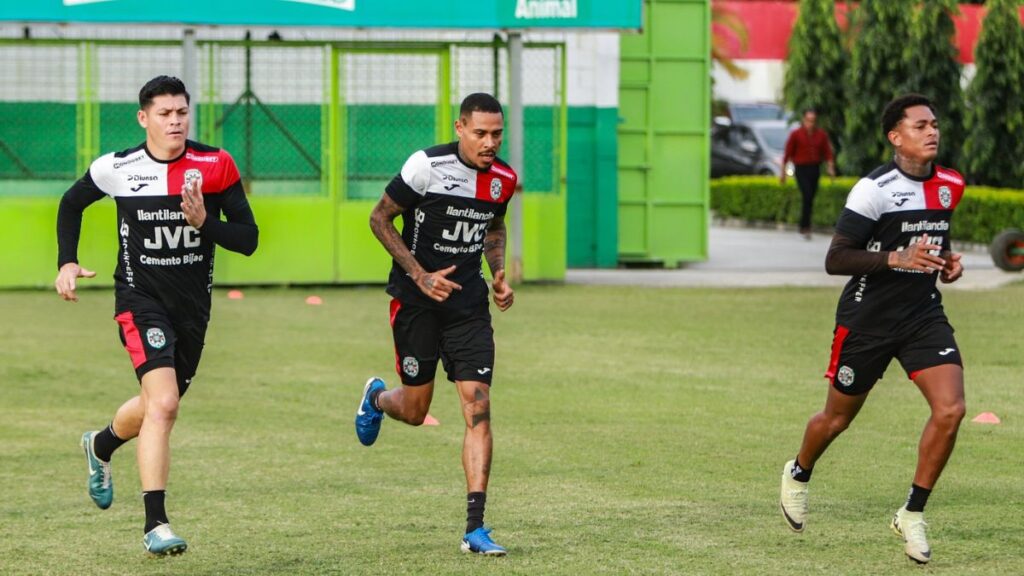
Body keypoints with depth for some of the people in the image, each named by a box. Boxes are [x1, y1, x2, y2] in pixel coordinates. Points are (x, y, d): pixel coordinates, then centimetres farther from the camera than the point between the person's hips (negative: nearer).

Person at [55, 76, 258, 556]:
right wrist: (67, 263, 1)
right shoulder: (117, 169, -7)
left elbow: (249, 239, -6)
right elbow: (71, 204, 13)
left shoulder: (214, 167, -7)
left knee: (157, 406, 19)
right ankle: (155, 525, -20)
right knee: (163, 403, -23)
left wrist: (205, 223, -23)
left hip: (193, 304, 4)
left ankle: (101, 445, 54)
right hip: (141, 297, -3)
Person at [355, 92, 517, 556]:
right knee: (414, 412, 6)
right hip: (416, 301, -3)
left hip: (468, 301, 3)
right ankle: (376, 397, 45)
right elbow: (380, 219, -7)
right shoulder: (428, 166, -15)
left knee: (478, 408, -9)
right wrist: (421, 276, -14)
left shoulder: (503, 178, 1)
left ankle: (475, 528, -10)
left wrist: (499, 275, 5)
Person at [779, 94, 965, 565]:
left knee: (950, 410, -16)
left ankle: (913, 515, -1)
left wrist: (945, 259, 3)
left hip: (923, 314, 4)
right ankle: (798, 475, 47)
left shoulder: (950, 186, 3)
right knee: (838, 418, 13)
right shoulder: (874, 189, -18)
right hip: (867, 319, -4)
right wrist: (897, 258, -32)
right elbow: (835, 259, -20)